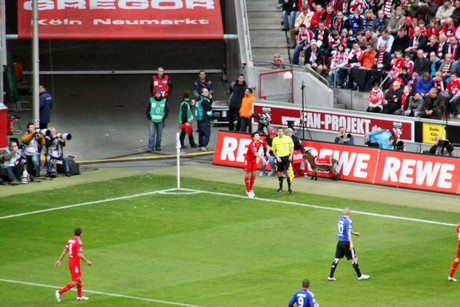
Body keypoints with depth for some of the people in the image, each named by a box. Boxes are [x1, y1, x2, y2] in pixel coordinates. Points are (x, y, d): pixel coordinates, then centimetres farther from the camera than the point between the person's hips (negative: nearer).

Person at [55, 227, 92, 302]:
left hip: (70, 261, 9)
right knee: (75, 282, -5)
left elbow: (65, 251, 9)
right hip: (75, 263, -9)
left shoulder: (70, 240, 6)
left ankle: (80, 296, 28)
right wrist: (87, 261, -14)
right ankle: (60, 292, -9)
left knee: (79, 278, 20)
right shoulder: (78, 242, -19)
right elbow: (79, 254, -24)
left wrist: (59, 260, 14)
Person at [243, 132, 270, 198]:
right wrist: (262, 159, -59)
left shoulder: (261, 141, -13)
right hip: (248, 159, -6)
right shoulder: (252, 145, -34)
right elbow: (255, 153, -48)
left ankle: (250, 190, 26)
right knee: (247, 174, 1)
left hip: (254, 159, 6)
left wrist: (267, 152, -16)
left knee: (253, 174, 9)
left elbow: (267, 146, 5)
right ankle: (248, 191, 10)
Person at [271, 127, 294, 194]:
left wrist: (291, 155, -6)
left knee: (288, 172, -10)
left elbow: (292, 147, 6)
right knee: (279, 173, 8)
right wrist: (277, 157, -3)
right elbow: (273, 150, 8)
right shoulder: (275, 140, 1)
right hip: (279, 158, 2)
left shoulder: (288, 138, -3)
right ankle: (280, 188, 23)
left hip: (287, 157, -2)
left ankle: (289, 189, -6)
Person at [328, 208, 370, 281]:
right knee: (354, 258, 4)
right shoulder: (348, 221, -16)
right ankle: (360, 276, 12)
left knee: (337, 259, 11)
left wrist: (354, 233, 33)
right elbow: (348, 233, -22)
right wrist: (351, 243, -23)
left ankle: (331, 276, 10)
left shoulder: (340, 220, 9)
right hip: (346, 243, -7)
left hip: (340, 242, 7)